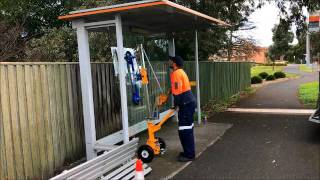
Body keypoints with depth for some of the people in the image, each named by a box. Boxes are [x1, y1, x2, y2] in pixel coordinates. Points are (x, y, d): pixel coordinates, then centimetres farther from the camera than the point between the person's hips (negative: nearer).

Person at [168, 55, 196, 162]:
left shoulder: (176, 73, -15)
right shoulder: (180, 72, 18)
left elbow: (177, 91, -20)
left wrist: (176, 104, -9)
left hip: (186, 104, -10)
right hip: (188, 102, 10)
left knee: (184, 130, -5)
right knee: (187, 129, 16)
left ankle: (189, 155, 1)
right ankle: (188, 152, 25)